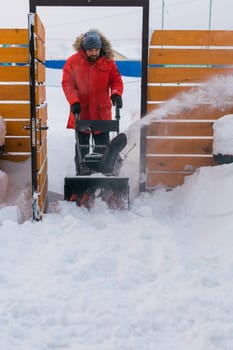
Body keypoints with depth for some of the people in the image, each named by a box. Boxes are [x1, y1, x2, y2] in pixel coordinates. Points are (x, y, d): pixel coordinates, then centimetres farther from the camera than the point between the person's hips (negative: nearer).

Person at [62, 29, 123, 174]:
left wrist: (116, 93, -15)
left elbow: (116, 80, 5)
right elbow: (67, 83, -5)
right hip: (81, 111, -1)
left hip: (102, 112, 1)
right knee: (82, 146, 8)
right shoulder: (73, 62, -5)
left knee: (102, 145, 8)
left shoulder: (108, 61, 0)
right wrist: (74, 101, -18)